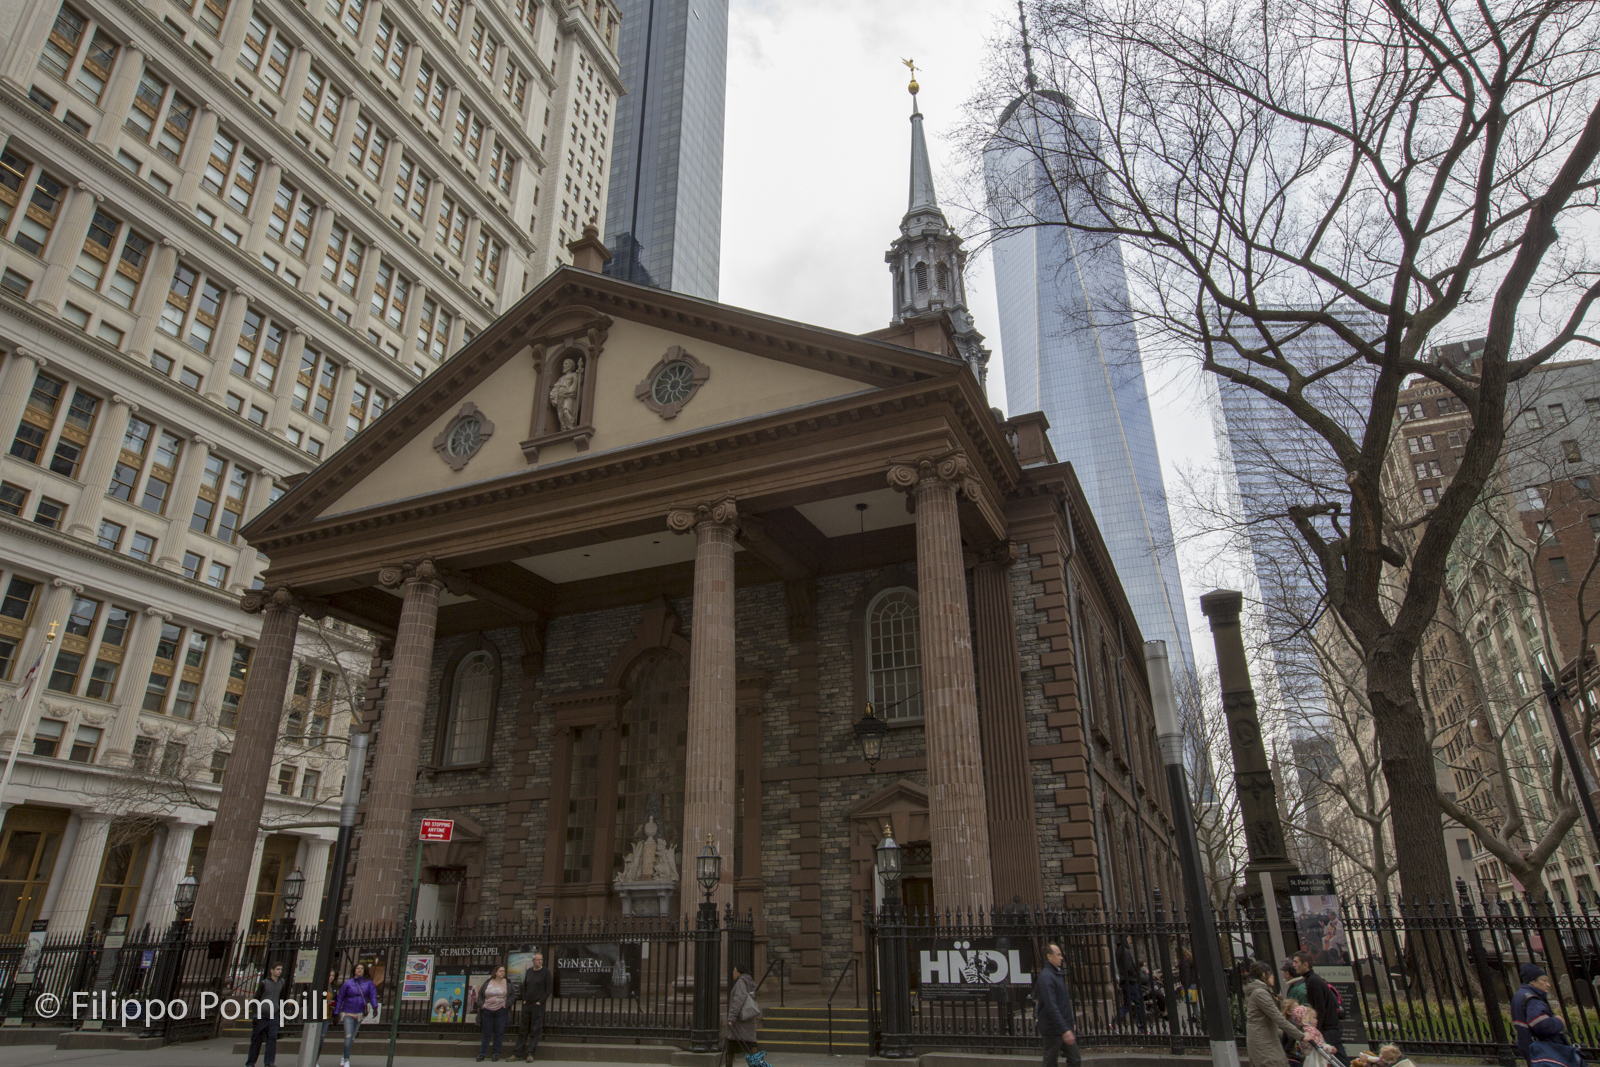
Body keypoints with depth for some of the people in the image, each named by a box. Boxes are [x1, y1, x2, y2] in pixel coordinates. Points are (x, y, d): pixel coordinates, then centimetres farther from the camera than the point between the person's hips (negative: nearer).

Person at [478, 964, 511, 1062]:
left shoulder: (507, 983, 4)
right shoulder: (488, 982, 6)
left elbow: (512, 995, 5)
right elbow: (480, 994, 13)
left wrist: (507, 1004, -6)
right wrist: (481, 1004, 1)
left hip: (501, 1011, -1)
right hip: (487, 1010, 1)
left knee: (499, 1033, 2)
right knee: (486, 1033, 4)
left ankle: (497, 1054, 11)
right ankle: (482, 1053, 13)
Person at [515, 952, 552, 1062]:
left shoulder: (545, 971, -5)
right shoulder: (529, 971, 9)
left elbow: (548, 989, -6)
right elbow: (524, 986, 16)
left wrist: (540, 1001, -11)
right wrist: (524, 999, 4)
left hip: (538, 1005, -5)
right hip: (527, 1005, 5)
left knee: (535, 1030, -4)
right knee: (523, 1030, 8)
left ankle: (530, 1054, -1)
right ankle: (518, 1053, 14)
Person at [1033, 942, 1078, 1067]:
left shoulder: (1057, 974, 13)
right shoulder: (1046, 977, -19)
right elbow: (1051, 1007, -26)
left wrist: (1071, 1023, 20)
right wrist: (1065, 1030, -28)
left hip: (1065, 1027, 9)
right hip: (1053, 1030, -9)